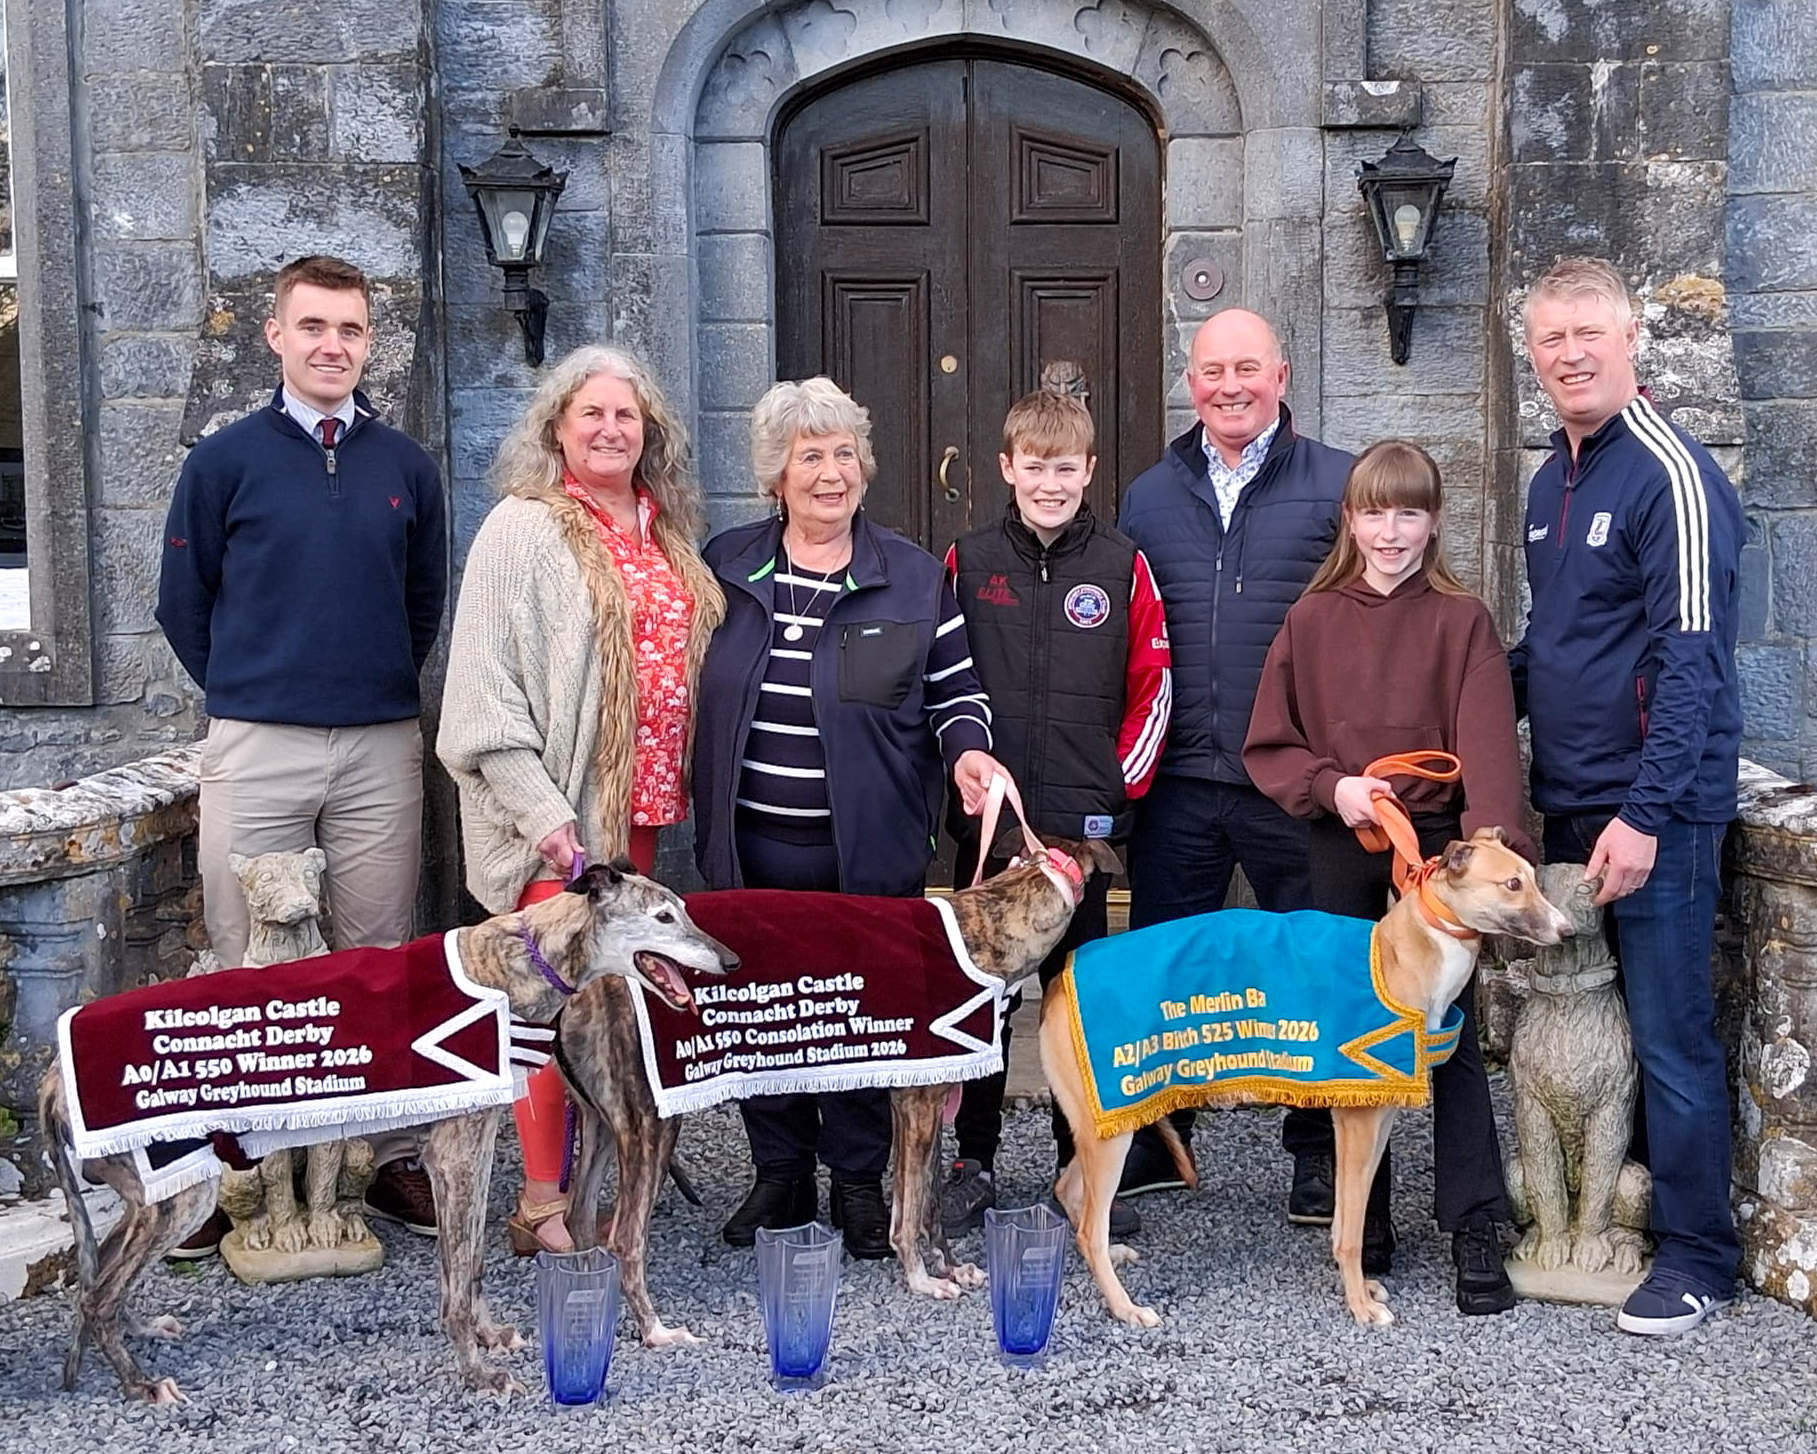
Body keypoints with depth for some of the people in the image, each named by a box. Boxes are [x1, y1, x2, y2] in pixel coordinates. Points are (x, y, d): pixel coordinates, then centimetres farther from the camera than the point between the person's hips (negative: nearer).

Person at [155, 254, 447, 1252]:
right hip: (256, 750, -2)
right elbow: (182, 600, 7)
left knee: (381, 962, 7)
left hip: (382, 749, 2)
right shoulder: (225, 460, 1)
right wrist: (243, 692, 8)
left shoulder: (406, 466, 7)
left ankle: (393, 1159, 16)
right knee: (243, 970, 2)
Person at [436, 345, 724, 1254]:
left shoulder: (665, 532, 14)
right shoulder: (524, 529, -6)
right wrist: (541, 811, -17)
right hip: (560, 812, -6)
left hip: (642, 804, 6)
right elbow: (484, 685, -11)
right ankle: (541, 1205, 3)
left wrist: (673, 789, 11)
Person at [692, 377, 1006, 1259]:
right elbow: (699, 687, 13)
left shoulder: (914, 577, 2)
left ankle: (859, 1184, 21)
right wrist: (704, 807, 8)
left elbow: (953, 690, 8)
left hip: (869, 850, -1)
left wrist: (967, 749, -12)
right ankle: (780, 1175, 24)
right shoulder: (725, 566, 6)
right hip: (752, 848, 2)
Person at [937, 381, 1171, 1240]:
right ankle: (973, 1162, 20)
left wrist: (1121, 784, -1)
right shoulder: (967, 563, 3)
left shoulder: (1122, 567, 1)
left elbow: (1152, 688, 5)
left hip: (1085, 821, 0)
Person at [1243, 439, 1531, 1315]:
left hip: (1436, 846, -2)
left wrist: (1492, 845, -28)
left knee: (1450, 1039, -2)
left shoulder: (1461, 621, -2)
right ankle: (1364, 1220, 21)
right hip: (1342, 852, 2)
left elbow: (1488, 746, -13)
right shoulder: (1312, 620, 5)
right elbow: (1267, 746, 6)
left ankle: (1475, 1234, 5)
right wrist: (1332, 786, -12)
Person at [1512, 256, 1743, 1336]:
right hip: (1570, 803, 8)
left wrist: (1645, 811, -22)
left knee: (1670, 1035, -1)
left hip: (1654, 813, -8)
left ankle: (1699, 1254, 12)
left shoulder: (1671, 474, -12)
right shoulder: (1551, 483, 13)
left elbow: (1692, 660, -18)